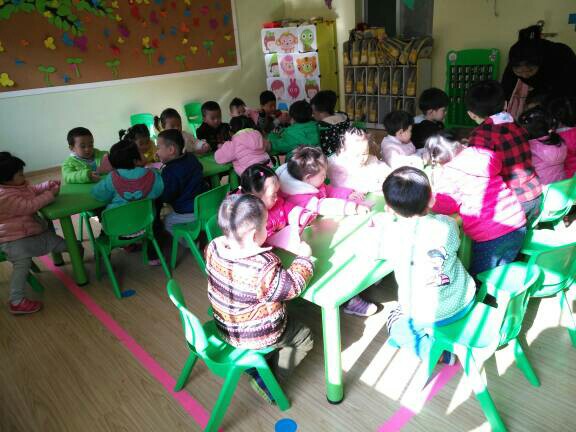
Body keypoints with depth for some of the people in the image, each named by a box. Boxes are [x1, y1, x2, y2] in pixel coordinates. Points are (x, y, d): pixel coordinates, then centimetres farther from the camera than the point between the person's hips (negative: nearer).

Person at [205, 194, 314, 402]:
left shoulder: (214, 248, -17)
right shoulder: (263, 268, -37)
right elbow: (292, 286, -22)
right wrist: (304, 257, -9)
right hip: (257, 336, -7)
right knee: (304, 337, 16)